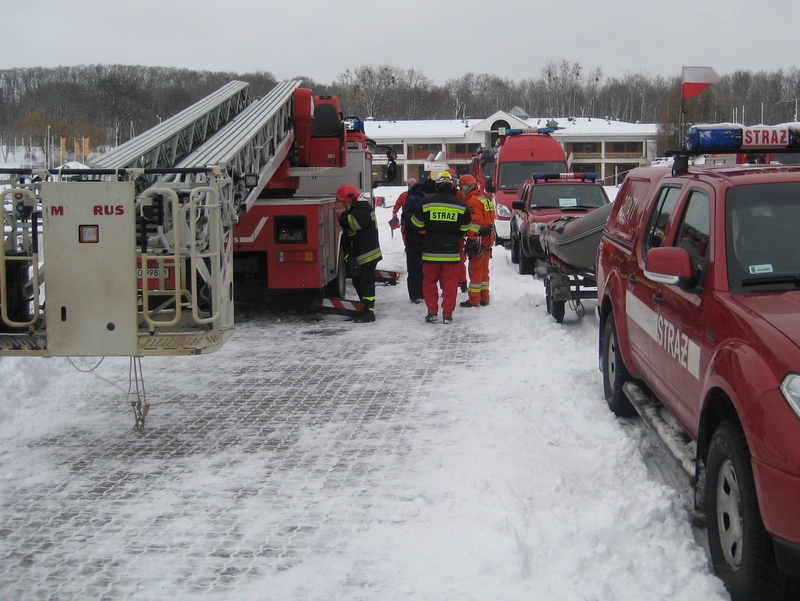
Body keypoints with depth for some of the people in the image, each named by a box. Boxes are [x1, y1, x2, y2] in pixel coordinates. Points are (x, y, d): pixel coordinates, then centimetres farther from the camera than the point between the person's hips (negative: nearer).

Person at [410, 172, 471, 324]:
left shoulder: (426, 203, -6)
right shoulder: (460, 205, -1)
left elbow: (417, 225, 2)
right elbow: (465, 228, 9)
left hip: (430, 251, -1)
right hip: (452, 252, 1)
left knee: (429, 281, 11)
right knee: (450, 283, 7)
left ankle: (432, 313, 9)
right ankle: (447, 314, 7)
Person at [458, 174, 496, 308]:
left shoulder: (473, 200, -14)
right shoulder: (484, 199, 17)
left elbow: (475, 221, -23)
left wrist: (471, 239, -24)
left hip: (478, 241, -10)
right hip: (488, 239, 10)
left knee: (475, 269, -6)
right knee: (483, 270, 15)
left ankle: (474, 300, -4)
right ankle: (484, 298, 19)